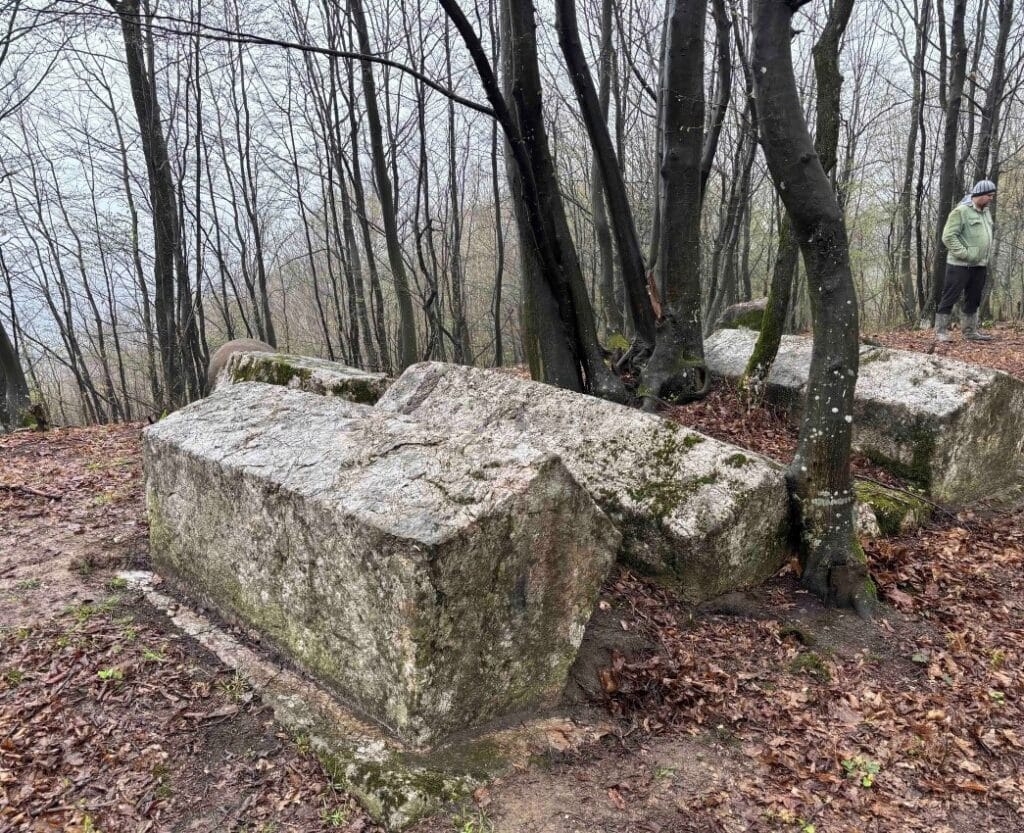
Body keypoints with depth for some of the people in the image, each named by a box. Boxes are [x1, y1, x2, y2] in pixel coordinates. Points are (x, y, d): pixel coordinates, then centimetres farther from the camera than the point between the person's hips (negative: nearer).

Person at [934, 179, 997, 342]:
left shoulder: (986, 213, 15)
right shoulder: (961, 211, -11)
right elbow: (948, 236, -16)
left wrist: (986, 258, 14)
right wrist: (964, 254, -20)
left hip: (979, 266, 8)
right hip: (960, 265, -8)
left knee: (973, 299, 12)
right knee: (950, 297, -4)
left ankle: (971, 331, 20)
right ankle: (941, 331, 0)